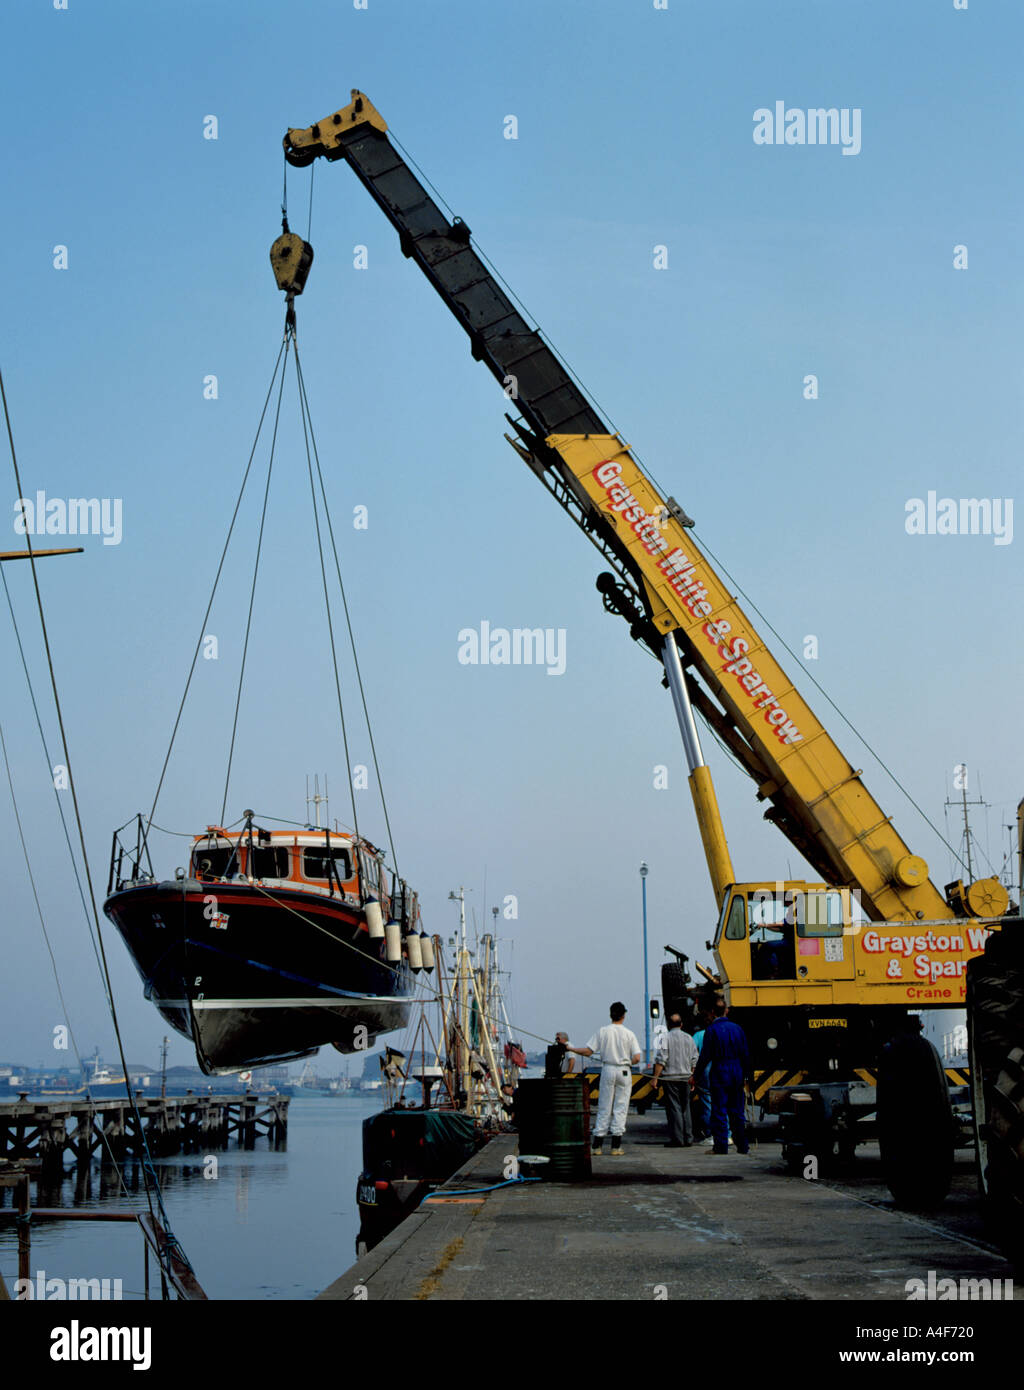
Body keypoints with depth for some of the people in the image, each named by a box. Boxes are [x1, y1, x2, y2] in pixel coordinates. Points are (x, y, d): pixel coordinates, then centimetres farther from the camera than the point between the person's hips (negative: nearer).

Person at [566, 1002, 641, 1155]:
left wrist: (570, 1048, 9)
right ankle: (616, 1146, 0)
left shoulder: (602, 1031, -2)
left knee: (604, 1108, 6)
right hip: (624, 1072, -1)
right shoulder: (629, 1034, -3)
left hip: (608, 1070, 1)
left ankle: (597, 1145, 5)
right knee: (620, 1107, 3)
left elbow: (588, 1052, -4)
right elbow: (636, 1057, -8)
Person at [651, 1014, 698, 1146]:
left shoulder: (667, 1037, -7)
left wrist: (655, 1078, -10)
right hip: (685, 1078, 5)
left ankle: (677, 1139, -6)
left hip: (670, 1078, -5)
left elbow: (661, 1060, -13)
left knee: (674, 1108, -3)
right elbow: (694, 1060, 11)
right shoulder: (689, 1038, 8)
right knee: (685, 1108, 12)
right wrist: (692, 1077, 20)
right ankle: (688, 1139, 14)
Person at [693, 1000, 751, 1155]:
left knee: (719, 1112, -1)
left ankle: (721, 1146, -2)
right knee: (737, 1112, 11)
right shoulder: (737, 1028, 5)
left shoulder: (711, 1030, -9)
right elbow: (745, 1054, 9)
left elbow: (705, 1056, -10)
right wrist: (745, 1076, 17)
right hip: (736, 1076, 4)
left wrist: (696, 1076, -1)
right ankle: (742, 1146, 13)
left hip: (719, 1075, -4)